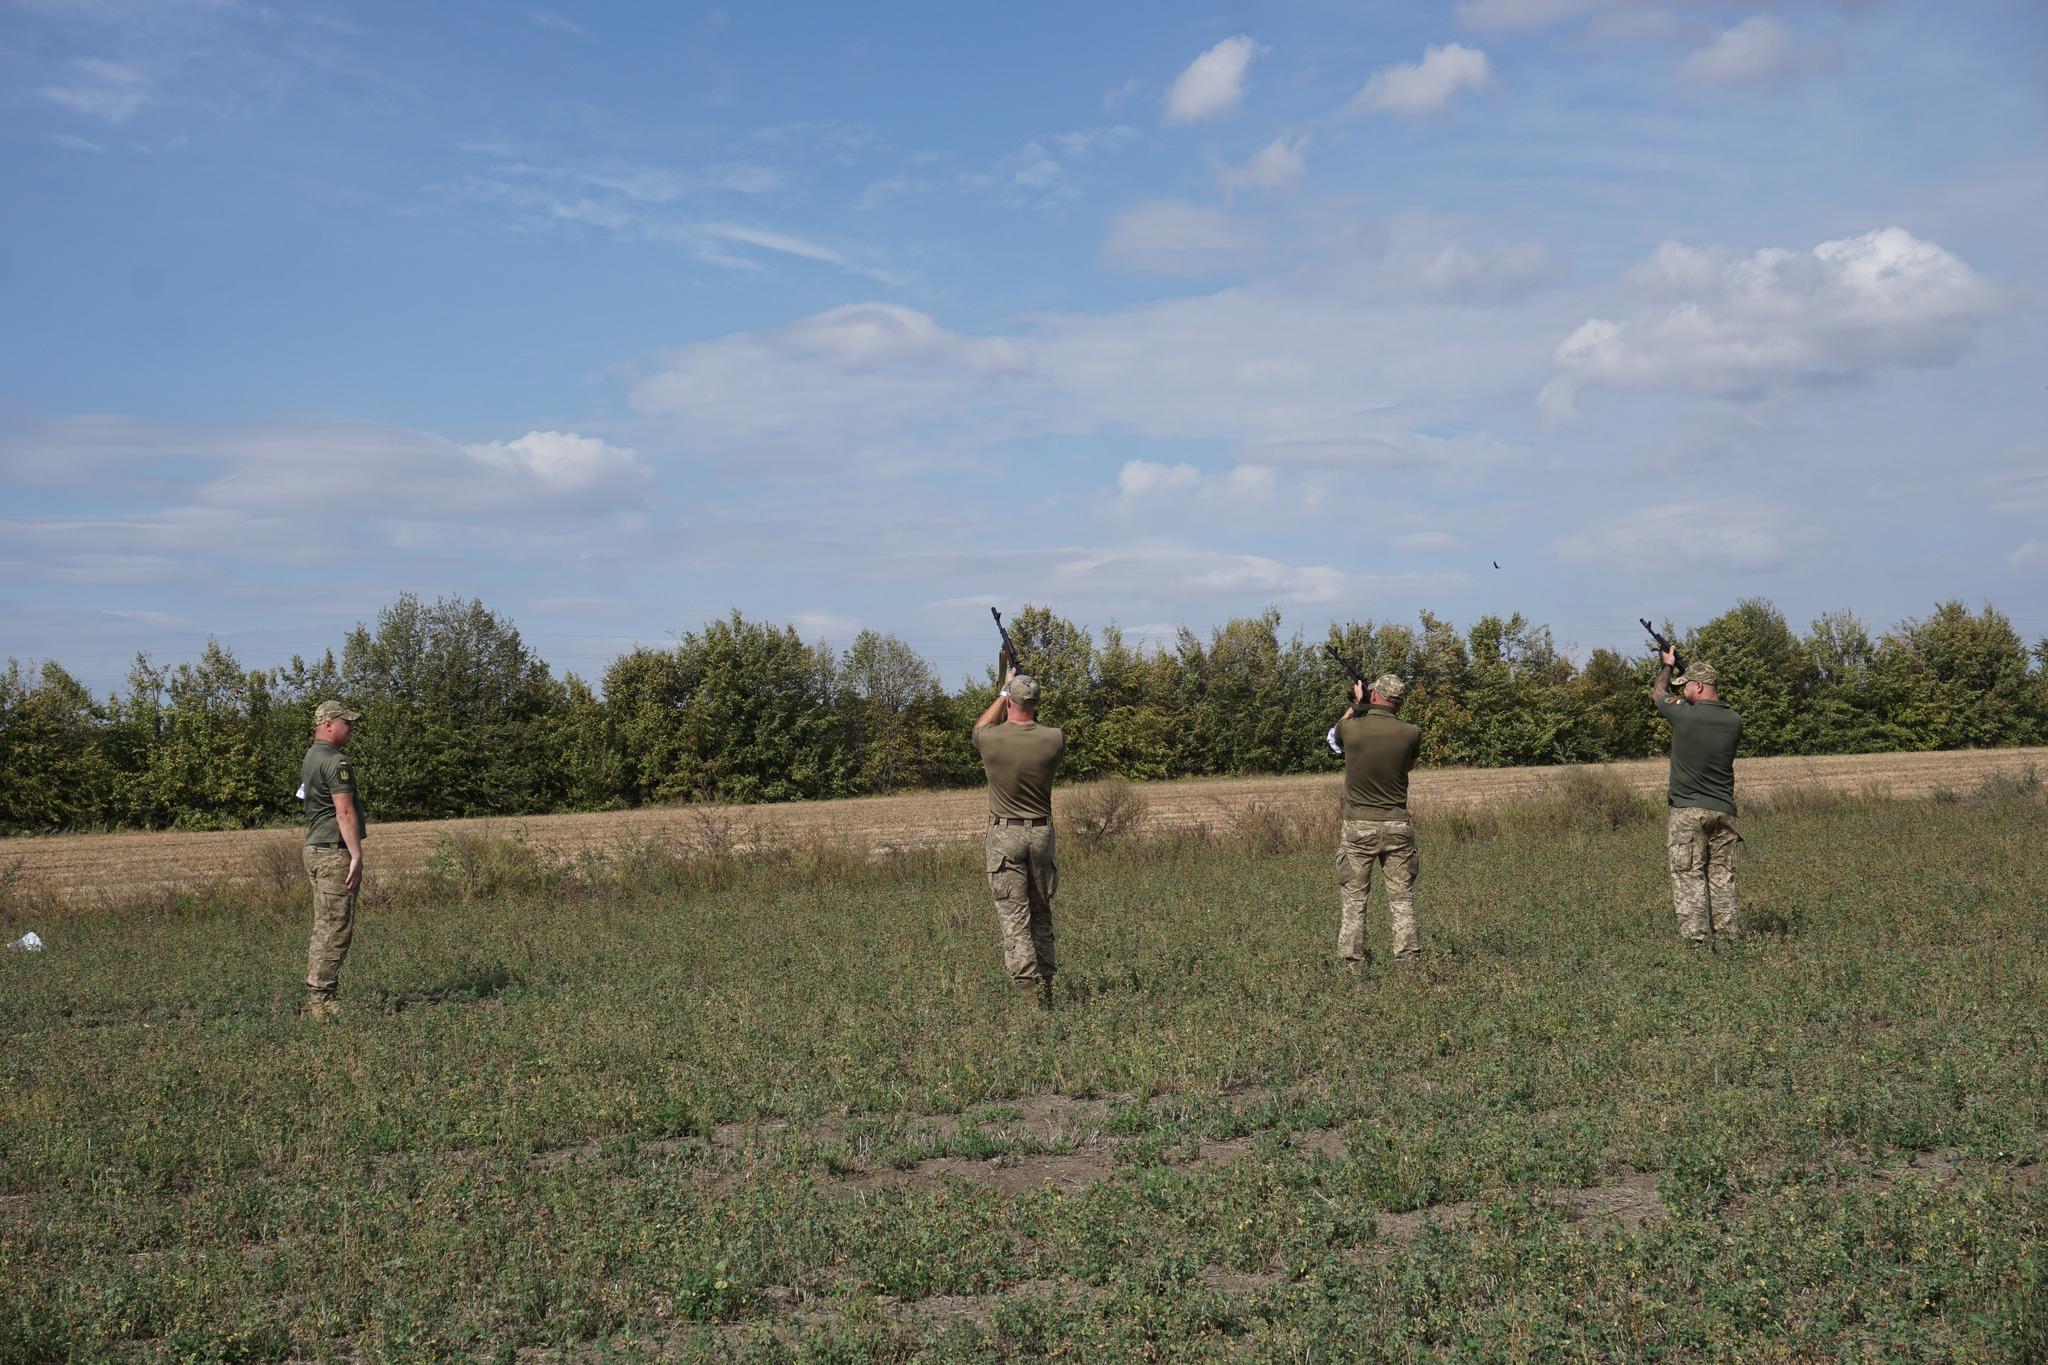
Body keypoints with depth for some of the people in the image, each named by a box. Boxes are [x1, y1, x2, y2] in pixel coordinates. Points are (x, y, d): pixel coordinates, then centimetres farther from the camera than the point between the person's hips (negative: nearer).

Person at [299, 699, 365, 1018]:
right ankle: (320, 1000, -10)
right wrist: (356, 855, -21)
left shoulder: (311, 758, 18)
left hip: (315, 849, 10)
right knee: (336, 929, -9)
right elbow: (345, 812, -20)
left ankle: (315, 1000, 13)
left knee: (324, 928, 12)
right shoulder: (335, 761, -14)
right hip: (335, 851, -10)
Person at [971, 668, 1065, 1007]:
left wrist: (1004, 692, 22)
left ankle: (1028, 985, -17)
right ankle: (1046, 986, 21)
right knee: (1041, 915, 15)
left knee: (1013, 915, -5)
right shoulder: (1054, 739, -8)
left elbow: (980, 726, 15)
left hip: (1004, 834, -3)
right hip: (1041, 832, 3)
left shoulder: (991, 740, -11)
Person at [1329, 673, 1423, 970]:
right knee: (1402, 898, 10)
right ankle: (1408, 958, 8)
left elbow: (1334, 737, 15)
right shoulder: (1410, 733, -8)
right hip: (1397, 825, 1)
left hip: (1358, 827, -1)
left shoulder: (1351, 728, -10)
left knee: (1354, 899, 7)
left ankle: (1352, 962, 7)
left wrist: (1355, 705, 21)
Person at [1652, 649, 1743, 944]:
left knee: (1689, 878, -4)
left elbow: (1658, 693, 10)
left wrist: (1667, 666, 29)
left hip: (1688, 811, -5)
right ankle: (1727, 937, 8)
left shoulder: (1685, 715, -11)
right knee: (1722, 878, 9)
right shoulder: (1734, 721, 2)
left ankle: (1695, 939, -10)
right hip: (1723, 810, 5)